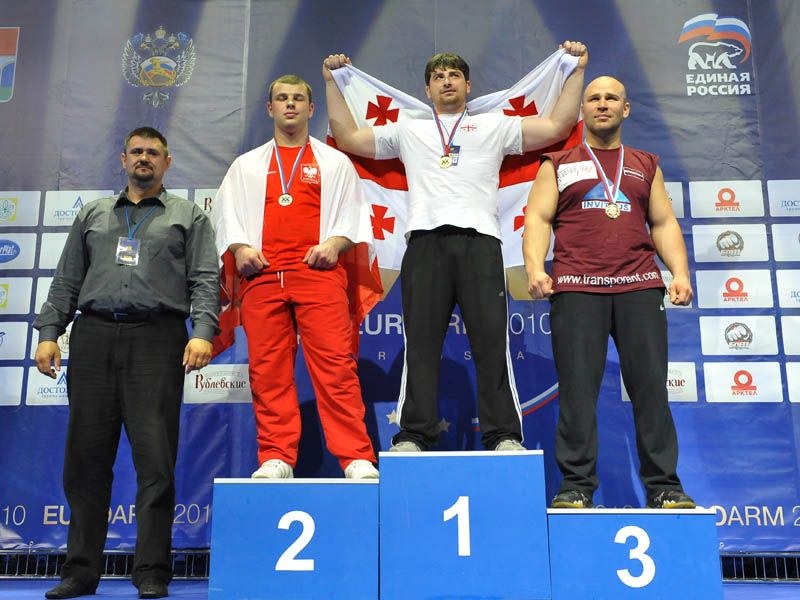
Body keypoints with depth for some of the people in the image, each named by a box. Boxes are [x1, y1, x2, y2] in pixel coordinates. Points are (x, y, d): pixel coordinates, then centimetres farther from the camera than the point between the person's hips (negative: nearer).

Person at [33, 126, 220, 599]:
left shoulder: (189, 216, 13)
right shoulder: (93, 215, 23)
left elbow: (205, 280, 2)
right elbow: (66, 281, 19)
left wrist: (203, 332, -13)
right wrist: (49, 332, 7)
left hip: (156, 340, -3)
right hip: (93, 337, 4)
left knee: (156, 459, -6)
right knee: (86, 458, 5)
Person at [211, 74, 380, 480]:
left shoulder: (334, 162, 19)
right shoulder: (246, 165, 23)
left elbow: (353, 213, 11)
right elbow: (226, 213, 16)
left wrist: (335, 242, -8)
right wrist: (240, 247, -3)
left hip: (319, 273, -2)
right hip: (262, 274, 2)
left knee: (335, 364, -10)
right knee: (268, 370, -1)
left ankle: (357, 458, -8)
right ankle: (276, 459, 6)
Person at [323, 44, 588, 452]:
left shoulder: (494, 127, 22)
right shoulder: (408, 131, 25)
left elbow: (557, 126, 14)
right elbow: (348, 137, 24)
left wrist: (577, 70, 13)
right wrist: (332, 81, 22)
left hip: (479, 241, -1)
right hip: (425, 242, 1)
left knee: (492, 341, -4)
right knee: (421, 342, -1)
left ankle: (504, 436, 0)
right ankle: (414, 436, 4)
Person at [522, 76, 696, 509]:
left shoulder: (646, 166, 23)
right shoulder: (558, 165, 16)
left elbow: (664, 223, 18)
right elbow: (537, 219, 6)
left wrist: (680, 273, 2)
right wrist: (535, 268, -12)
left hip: (640, 288, 2)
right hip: (576, 288, -2)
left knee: (651, 387, -2)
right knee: (577, 389, -4)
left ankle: (663, 485, 7)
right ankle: (576, 486, 2)